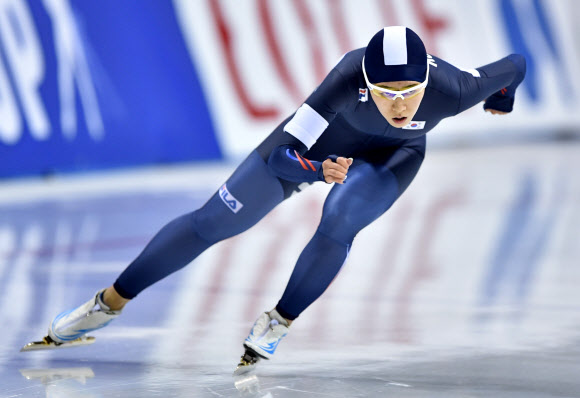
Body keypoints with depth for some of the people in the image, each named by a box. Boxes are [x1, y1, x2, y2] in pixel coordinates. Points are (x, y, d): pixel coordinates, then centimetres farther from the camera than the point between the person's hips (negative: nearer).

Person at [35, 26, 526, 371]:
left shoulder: (451, 90, -39)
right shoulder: (349, 77, -42)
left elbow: (516, 64, -19)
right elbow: (283, 153, -37)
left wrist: (499, 103, 4)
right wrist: (320, 169, -59)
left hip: (391, 157, 0)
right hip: (319, 143, 0)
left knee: (338, 222, -32)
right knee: (212, 222, 2)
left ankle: (278, 324, -7)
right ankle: (108, 304, 19)